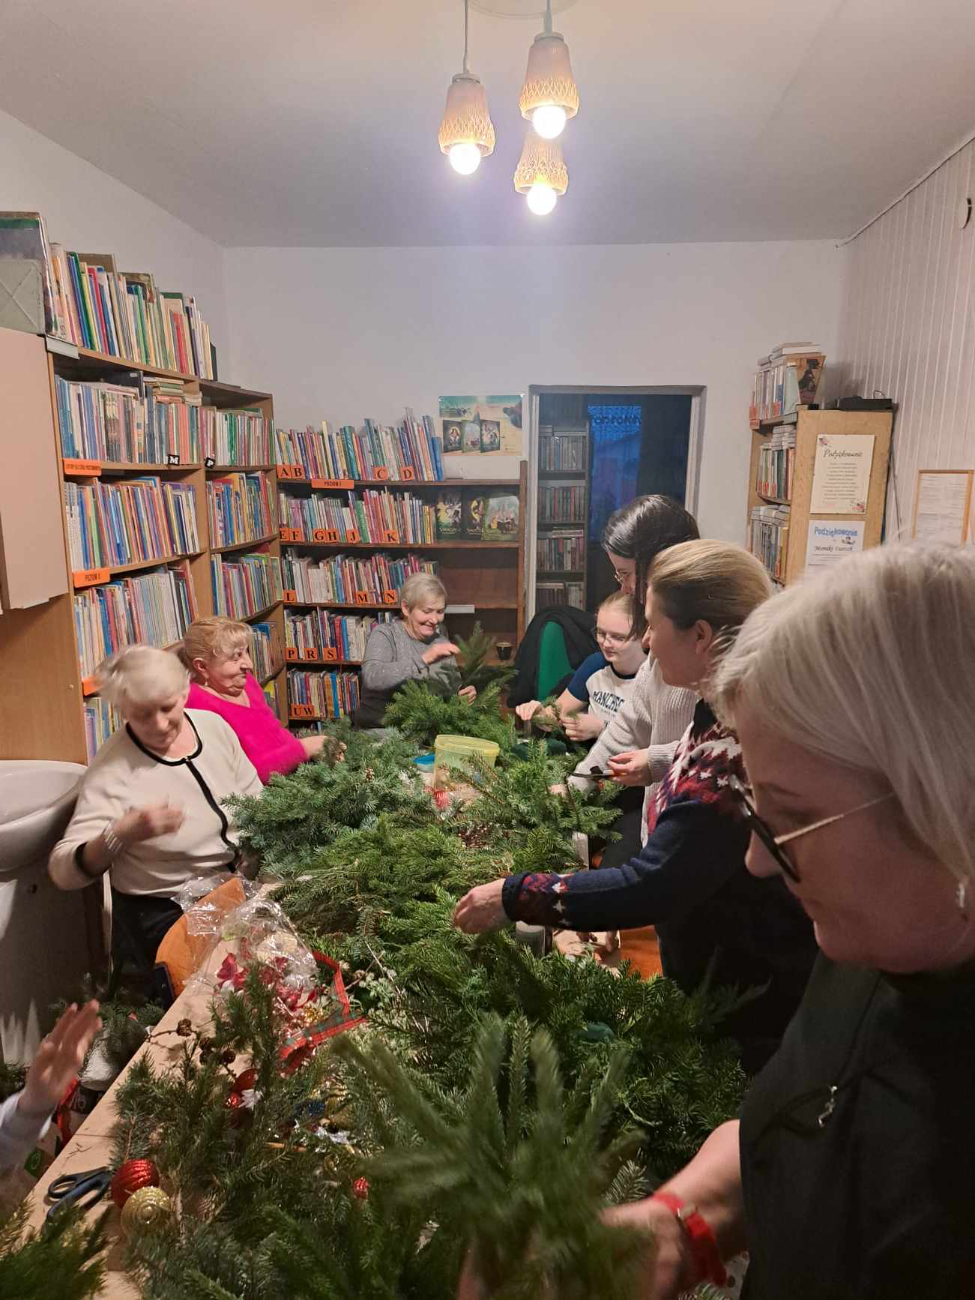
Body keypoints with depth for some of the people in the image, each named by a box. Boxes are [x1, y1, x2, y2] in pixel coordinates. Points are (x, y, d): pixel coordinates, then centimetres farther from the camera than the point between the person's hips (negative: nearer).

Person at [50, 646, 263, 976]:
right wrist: (121, 835, -39)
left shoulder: (213, 725, -5)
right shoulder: (111, 770, -18)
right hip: (165, 912, -4)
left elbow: (256, 803, 8)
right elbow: (63, 872, -21)